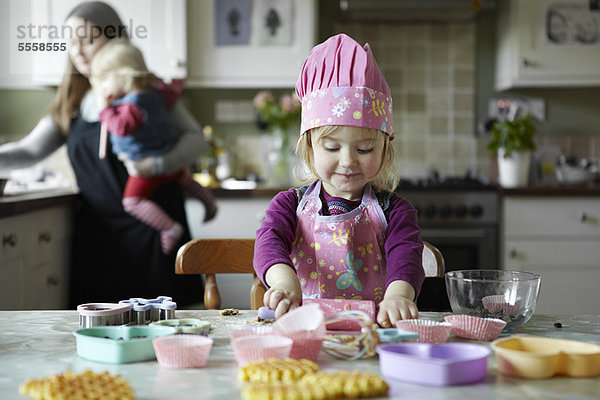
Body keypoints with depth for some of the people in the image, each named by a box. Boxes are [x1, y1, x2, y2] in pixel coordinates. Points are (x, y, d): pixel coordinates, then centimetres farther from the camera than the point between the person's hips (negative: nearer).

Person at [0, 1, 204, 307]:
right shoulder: (71, 104, 14)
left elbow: (195, 138, 1)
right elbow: (30, 150, 9)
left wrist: (158, 164, -16)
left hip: (152, 225, -3)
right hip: (97, 229, 4)